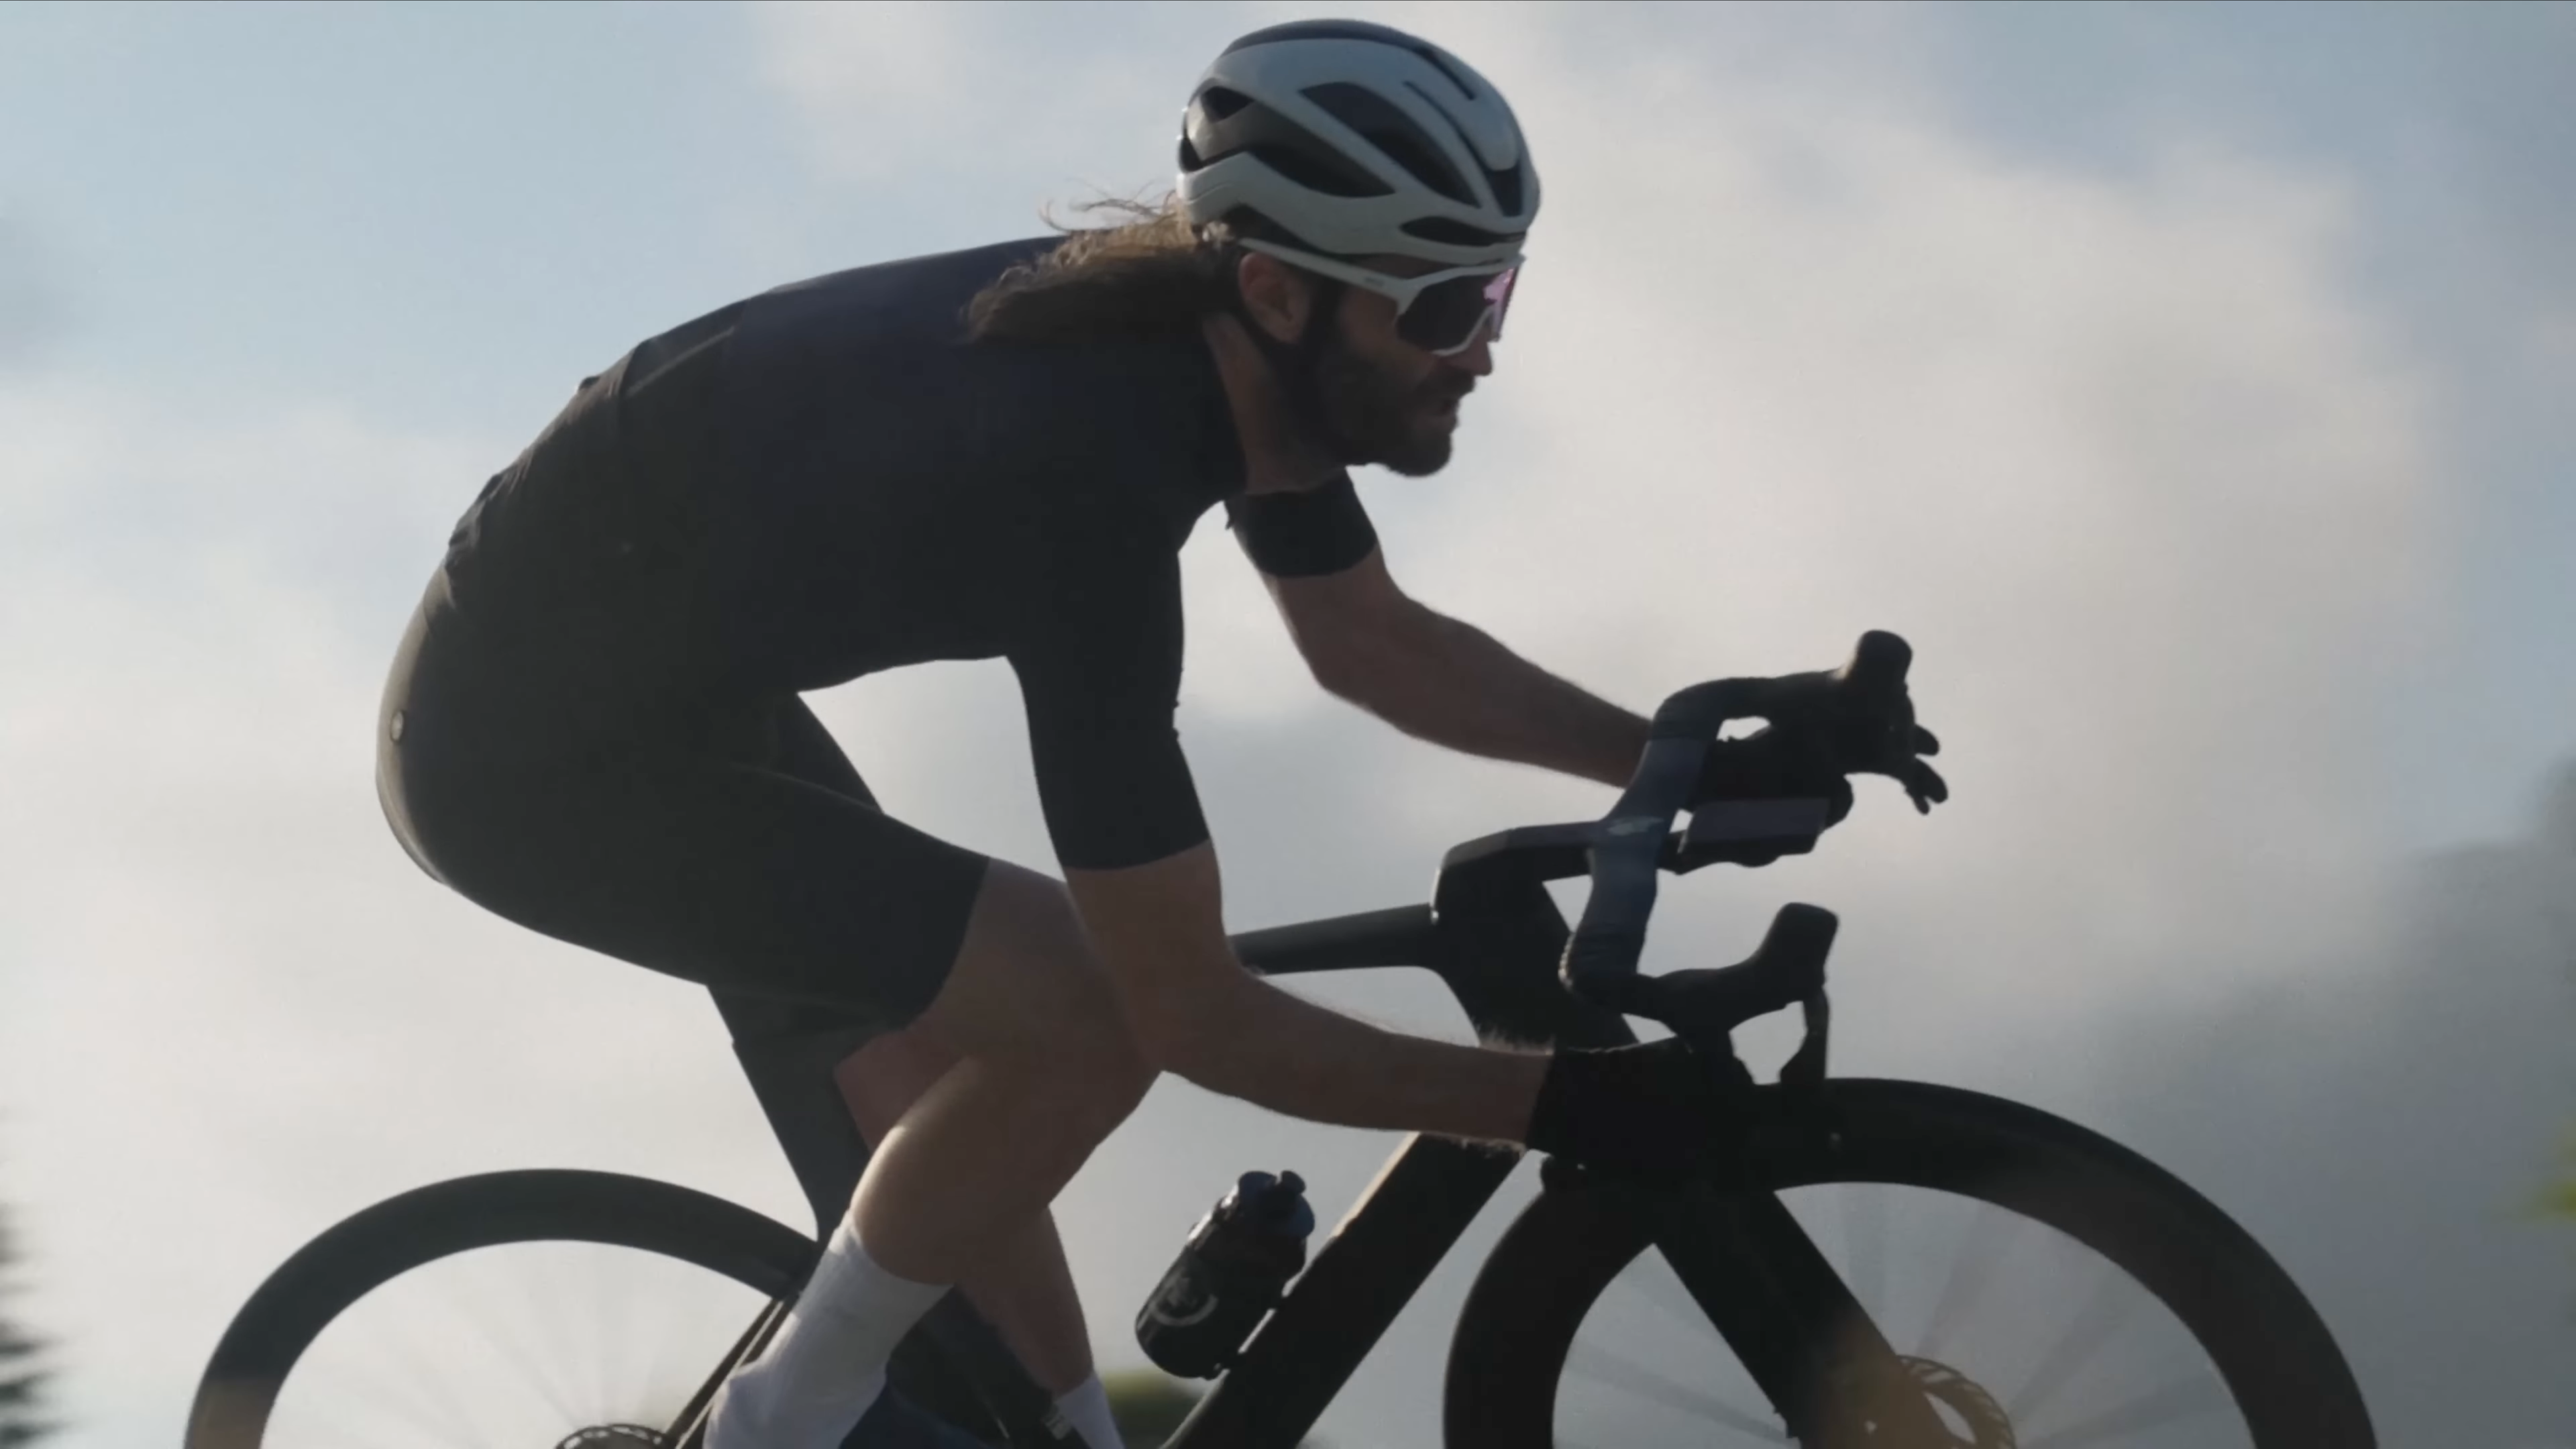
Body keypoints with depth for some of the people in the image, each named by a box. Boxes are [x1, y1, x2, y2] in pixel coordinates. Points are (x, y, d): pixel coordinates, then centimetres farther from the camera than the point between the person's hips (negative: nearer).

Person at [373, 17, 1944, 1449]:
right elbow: (1194, 1015, -28)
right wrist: (1559, 1103, -24)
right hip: (533, 740, -9)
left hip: (670, 677, 9)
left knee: (955, 1098, 14)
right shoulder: (1085, 476, -34)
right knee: (1084, 1011, -17)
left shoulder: (1219, 351, -10)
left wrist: (1692, 761, 3)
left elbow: (1375, 644, 11)